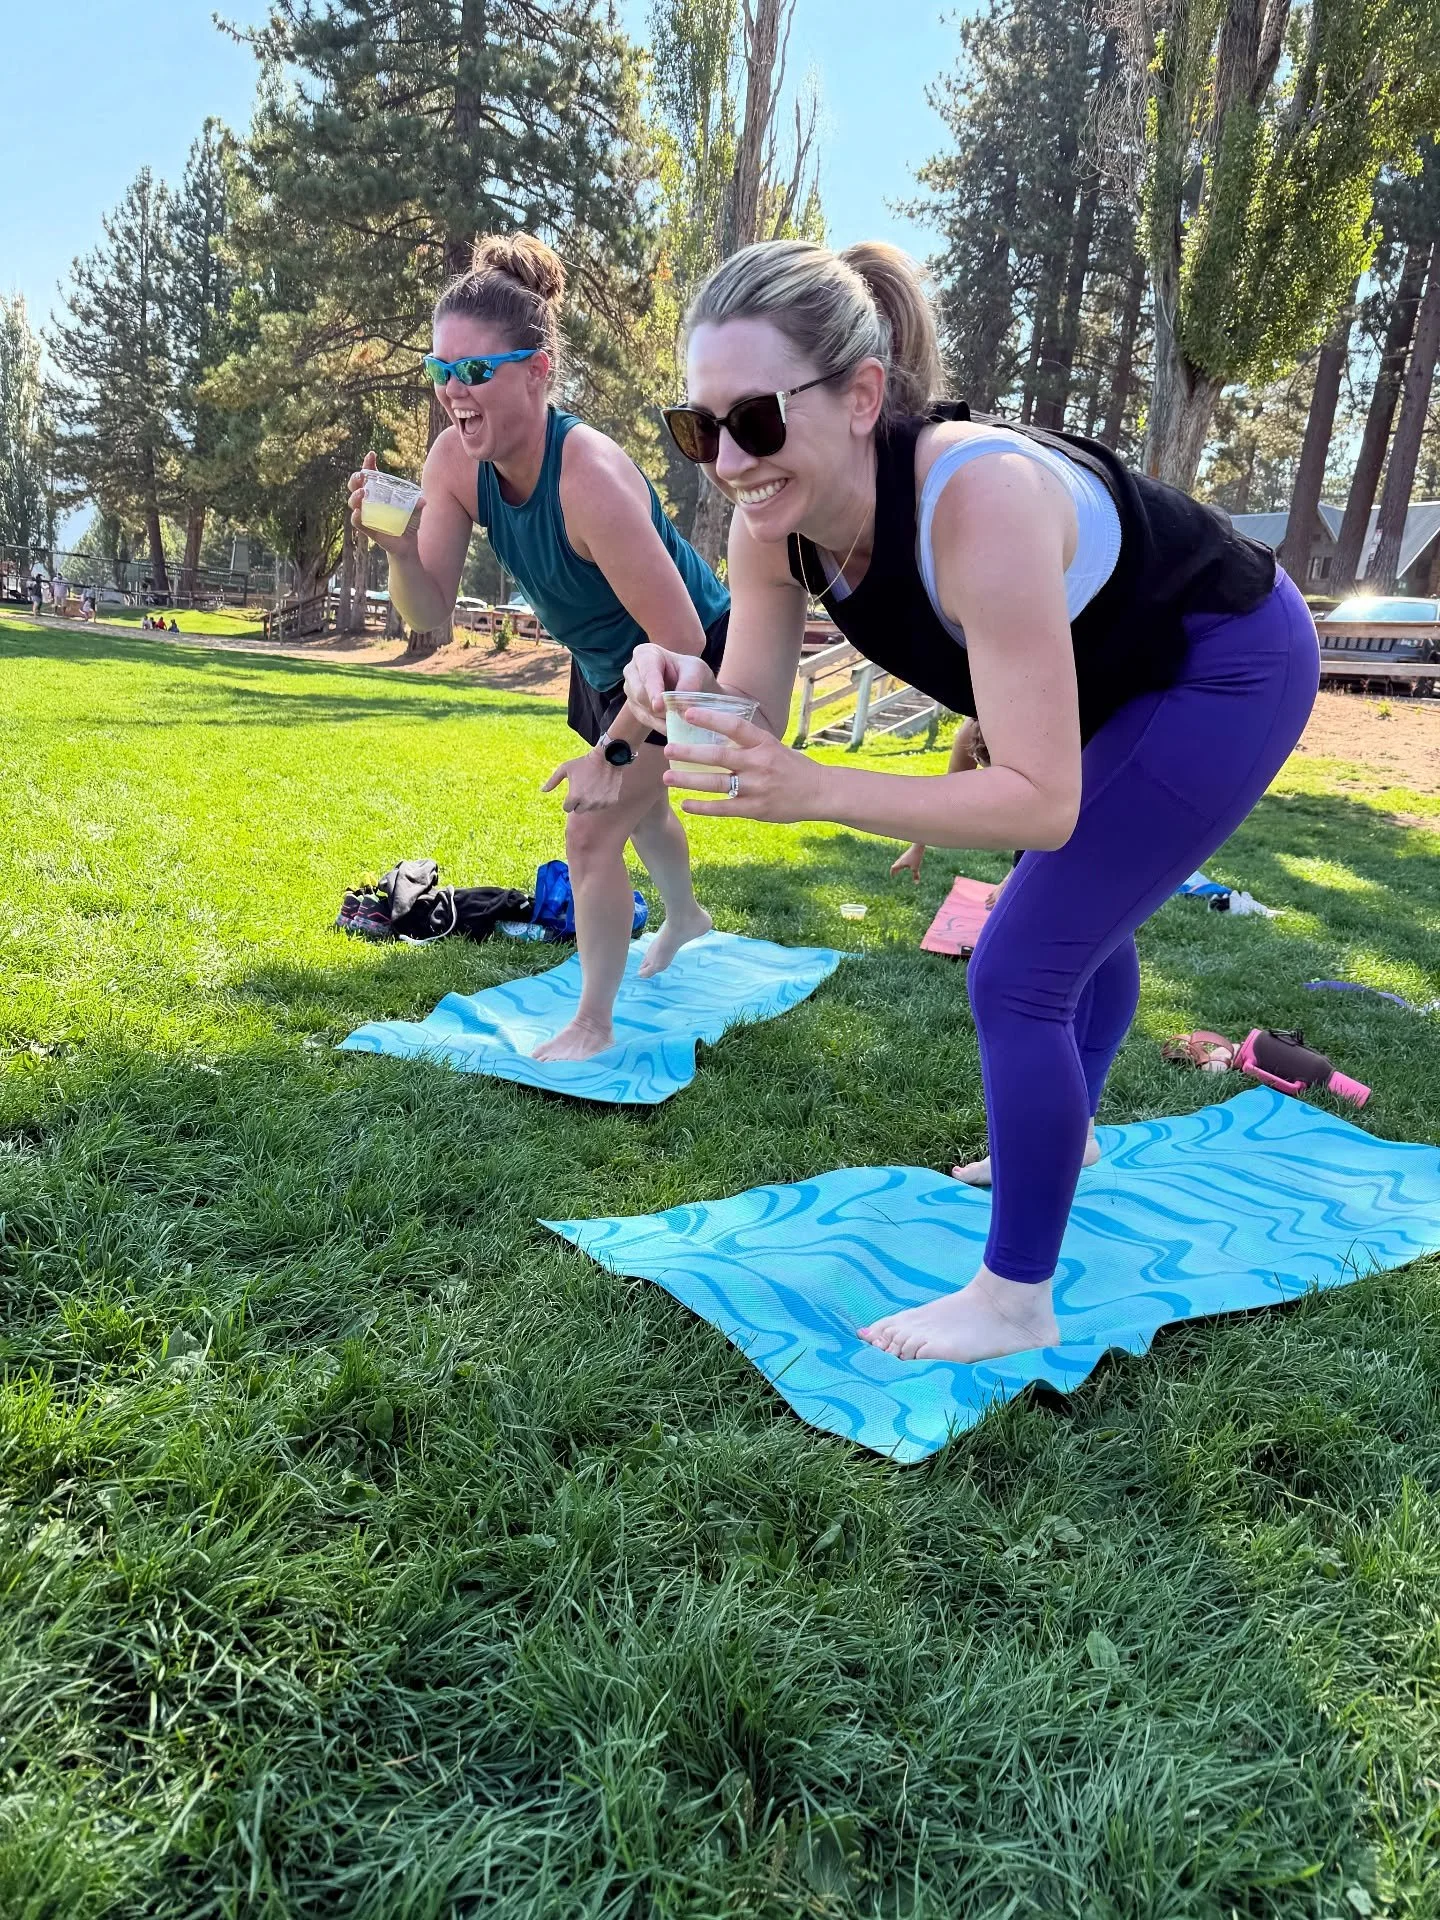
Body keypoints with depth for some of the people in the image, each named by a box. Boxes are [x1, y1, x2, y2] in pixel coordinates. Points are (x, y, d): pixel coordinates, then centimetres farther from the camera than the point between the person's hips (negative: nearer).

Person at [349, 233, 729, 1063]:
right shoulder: (455, 461, -19)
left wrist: (612, 750, -28)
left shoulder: (590, 479, -39)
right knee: (636, 802, 27)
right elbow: (431, 613, -15)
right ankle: (686, 919, 57)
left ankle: (592, 1027, 6)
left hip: (689, 664, -8)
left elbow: (680, 638, -36)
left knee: (595, 826, -13)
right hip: (606, 662, 8)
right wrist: (399, 549, -36)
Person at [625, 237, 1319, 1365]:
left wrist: (812, 791, -46)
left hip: (1230, 670, -8)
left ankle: (1016, 1302, 5)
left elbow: (1043, 803, -40)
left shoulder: (979, 499, -40)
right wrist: (688, 691, -35)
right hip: (1123, 675, 8)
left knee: (1016, 974, -12)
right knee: (1083, 916, 26)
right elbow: (755, 718, -13)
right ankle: (1067, 1133, 55)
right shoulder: (773, 521, -19)